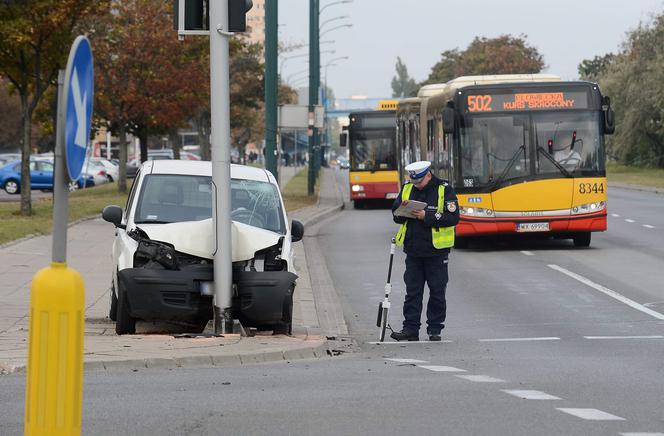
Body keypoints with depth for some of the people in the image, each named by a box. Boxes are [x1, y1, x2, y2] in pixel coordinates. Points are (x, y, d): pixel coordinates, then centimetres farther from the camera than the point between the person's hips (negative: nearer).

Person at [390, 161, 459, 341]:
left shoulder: (444, 190, -7)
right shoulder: (407, 189, 7)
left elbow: (453, 217, -14)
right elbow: (395, 214, 10)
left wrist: (427, 216, -21)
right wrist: (405, 213, -14)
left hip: (436, 251, -4)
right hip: (413, 250, 4)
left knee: (437, 292, 3)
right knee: (412, 291, 6)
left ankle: (435, 329, 10)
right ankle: (410, 328, 9)